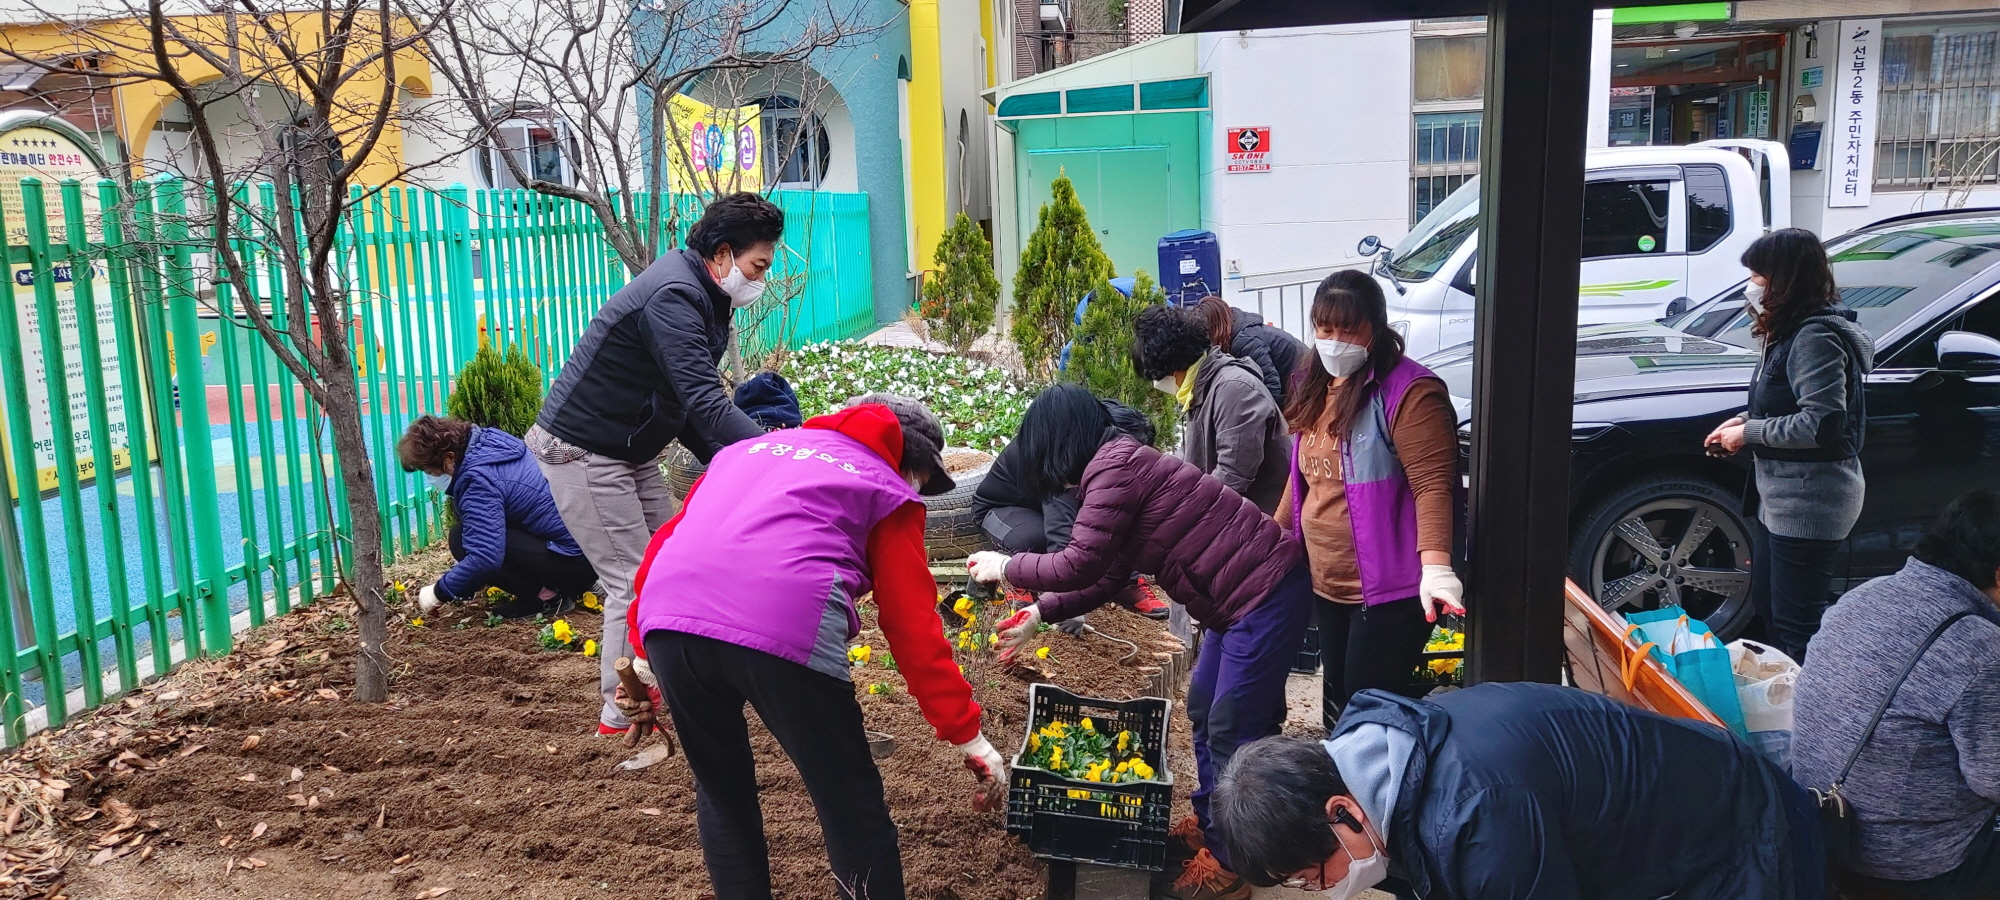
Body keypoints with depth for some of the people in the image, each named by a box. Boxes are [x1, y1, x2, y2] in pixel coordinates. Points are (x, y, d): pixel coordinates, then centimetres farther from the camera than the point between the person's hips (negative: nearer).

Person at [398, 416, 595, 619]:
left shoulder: (479, 479, -19)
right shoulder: (486, 443, 10)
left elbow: (484, 558, -25)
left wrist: (438, 593, -10)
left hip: (573, 560, -10)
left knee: (461, 539, -12)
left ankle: (545, 596, -7)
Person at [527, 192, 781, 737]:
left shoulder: (698, 295, 7)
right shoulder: (673, 297, -25)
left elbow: (688, 403, 11)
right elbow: (706, 405, -35)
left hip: (629, 452, 10)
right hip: (581, 452, -10)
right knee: (635, 582, -7)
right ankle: (620, 714, 7)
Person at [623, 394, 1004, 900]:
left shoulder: (750, 447, 35)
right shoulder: (889, 491, 21)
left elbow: (666, 542, 31)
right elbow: (914, 627, 15)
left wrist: (645, 651, 39)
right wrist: (968, 735, 19)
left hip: (668, 619, 5)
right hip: (783, 629, -5)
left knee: (720, 792, 27)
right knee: (852, 807, 13)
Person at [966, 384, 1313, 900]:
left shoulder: (1114, 467, -18)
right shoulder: (1118, 467, 13)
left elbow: (1080, 566, -19)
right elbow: (1107, 577, 19)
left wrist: (1006, 568, -4)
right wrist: (1038, 614, 19)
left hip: (1266, 592, -10)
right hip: (1241, 595, 10)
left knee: (1233, 730, -2)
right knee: (1204, 711, 18)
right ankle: (1210, 827, 33)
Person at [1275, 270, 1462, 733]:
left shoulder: (1408, 391, -16)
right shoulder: (1316, 388, 10)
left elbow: (1433, 485, -23)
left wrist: (1436, 565, -34)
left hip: (1389, 590, -8)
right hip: (1327, 586, 8)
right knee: (1336, 711, 17)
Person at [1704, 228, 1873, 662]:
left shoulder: (1816, 338, -20)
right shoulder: (1794, 332, 12)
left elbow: (1823, 423, -26)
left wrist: (1749, 433, -15)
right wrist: (1745, 421, 6)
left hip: (1808, 500, -11)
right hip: (1780, 495, 11)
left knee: (1798, 625, -2)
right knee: (1767, 605, 21)